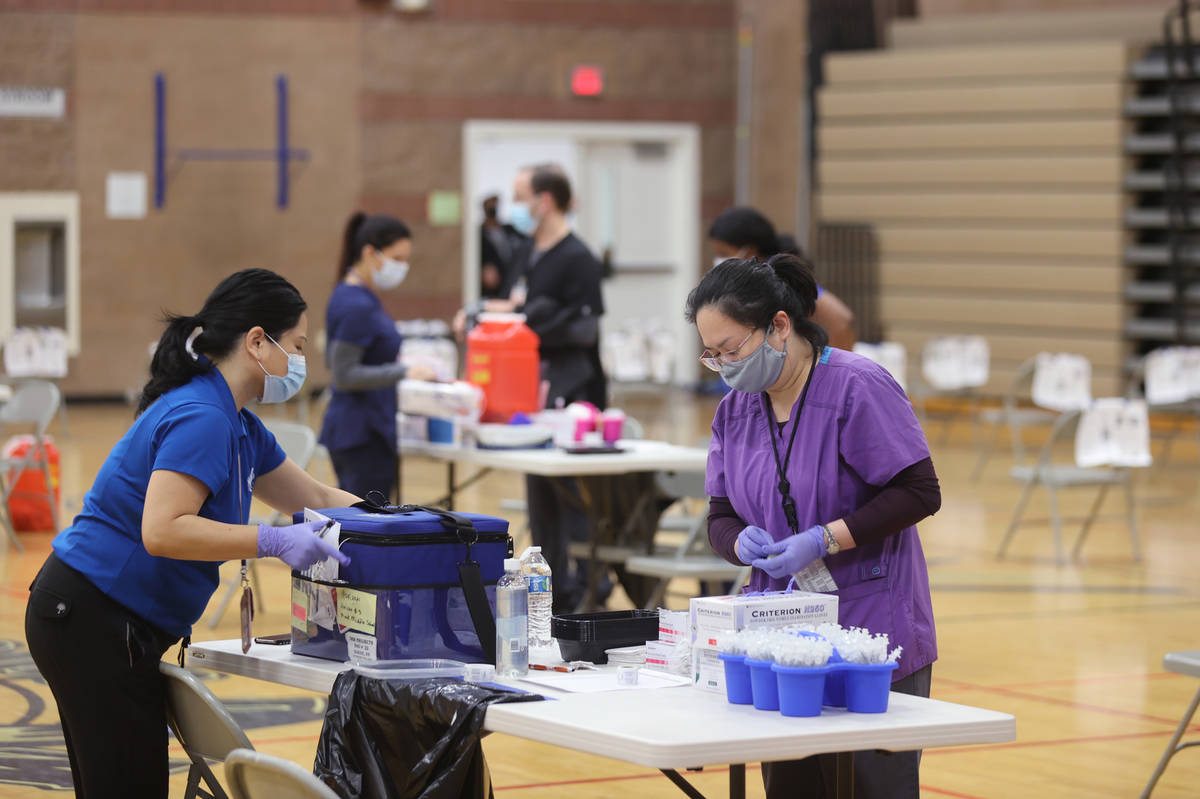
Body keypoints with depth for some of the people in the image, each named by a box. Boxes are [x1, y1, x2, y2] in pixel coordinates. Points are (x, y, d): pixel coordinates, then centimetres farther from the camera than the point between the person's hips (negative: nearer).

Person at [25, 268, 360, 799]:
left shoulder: (237, 425, 14)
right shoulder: (200, 418, -18)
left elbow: (314, 499, 24)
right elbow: (162, 531, -28)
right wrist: (274, 542, -27)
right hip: (93, 622, -10)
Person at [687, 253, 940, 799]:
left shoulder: (858, 387, -12)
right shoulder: (734, 410, 9)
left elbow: (919, 492, -14)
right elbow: (720, 517, 13)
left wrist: (822, 540, -20)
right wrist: (742, 543, -11)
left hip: (874, 637, -6)